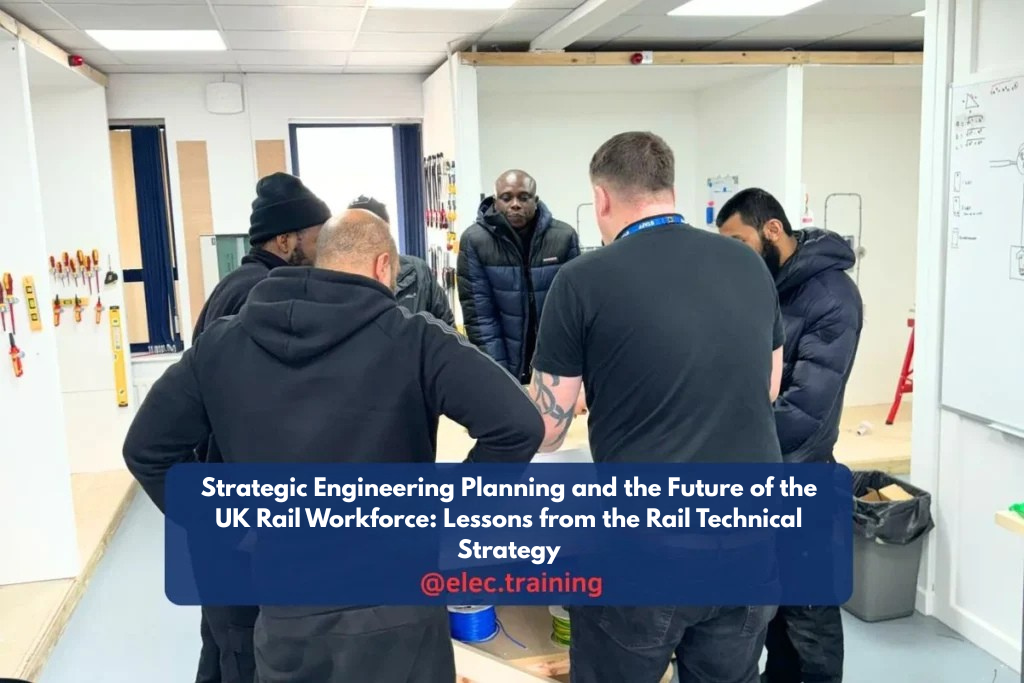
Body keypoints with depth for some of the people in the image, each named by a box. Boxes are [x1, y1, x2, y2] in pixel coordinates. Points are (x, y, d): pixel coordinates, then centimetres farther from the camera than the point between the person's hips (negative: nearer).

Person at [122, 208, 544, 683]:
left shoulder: (221, 344, 0)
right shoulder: (413, 339, -12)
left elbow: (146, 449, 7)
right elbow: (518, 427, -19)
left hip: (283, 615, 3)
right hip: (392, 614, -2)